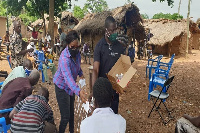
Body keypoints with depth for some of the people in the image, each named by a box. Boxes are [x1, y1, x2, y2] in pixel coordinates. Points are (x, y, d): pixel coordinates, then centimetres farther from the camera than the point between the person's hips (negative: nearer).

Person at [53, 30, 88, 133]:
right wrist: (79, 92, -64)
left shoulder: (76, 52, -12)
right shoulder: (64, 58, -36)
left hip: (71, 86, 8)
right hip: (62, 87, -7)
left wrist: (81, 74, -2)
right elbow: (68, 77, -51)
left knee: (71, 111, 23)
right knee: (65, 117, -6)